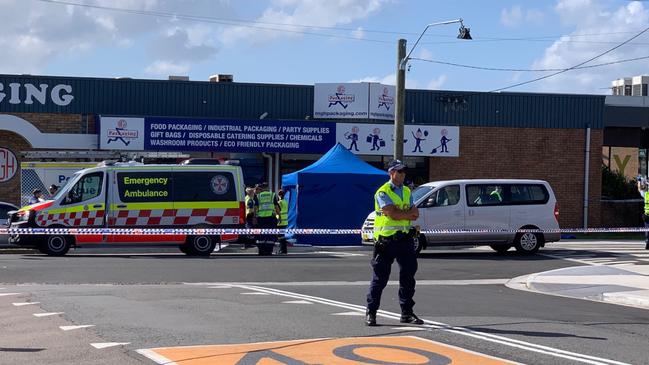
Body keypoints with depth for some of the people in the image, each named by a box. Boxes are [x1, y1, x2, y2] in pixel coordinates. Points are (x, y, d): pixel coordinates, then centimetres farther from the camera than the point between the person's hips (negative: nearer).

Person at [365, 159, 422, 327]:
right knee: (380, 278, -1)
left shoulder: (407, 192, 15)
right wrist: (409, 213, -6)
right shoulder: (383, 192, -7)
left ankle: (407, 313, 15)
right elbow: (392, 214, -19)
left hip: (405, 239, 6)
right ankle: (370, 313, 7)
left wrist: (401, 213, -12)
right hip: (386, 239, -6)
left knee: (408, 277, 7)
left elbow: (415, 214, 7)